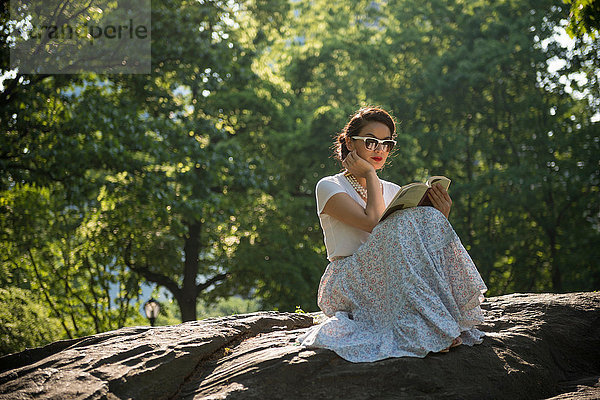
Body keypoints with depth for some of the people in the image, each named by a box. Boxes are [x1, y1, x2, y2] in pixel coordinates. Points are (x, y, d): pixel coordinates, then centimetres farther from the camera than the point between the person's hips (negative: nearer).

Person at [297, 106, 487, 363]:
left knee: (429, 219, -22)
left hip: (389, 283, 5)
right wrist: (370, 174, -5)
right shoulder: (329, 187, 2)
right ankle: (427, 330, -39)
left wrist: (439, 219, -11)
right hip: (347, 286, -5)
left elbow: (416, 248, 6)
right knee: (402, 224, -30)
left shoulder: (393, 191, 19)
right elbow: (374, 222, -17)